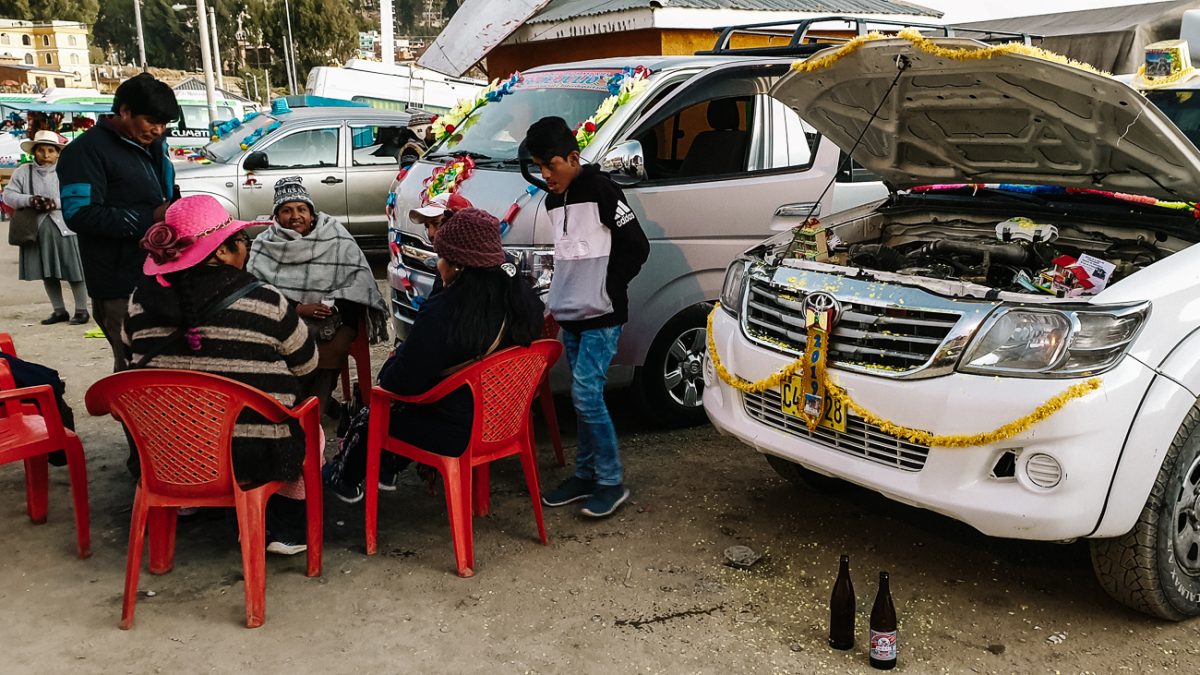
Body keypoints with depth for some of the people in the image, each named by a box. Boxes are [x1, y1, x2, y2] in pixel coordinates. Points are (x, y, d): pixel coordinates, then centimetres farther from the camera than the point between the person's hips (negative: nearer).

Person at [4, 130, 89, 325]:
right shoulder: (23, 171, 8)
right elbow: (8, 195, 3)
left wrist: (55, 202, -21)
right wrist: (29, 200, -15)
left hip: (65, 228, -4)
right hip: (37, 229, 4)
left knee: (73, 270, -1)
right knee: (47, 273, 9)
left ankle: (81, 310, 8)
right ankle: (59, 311, 20)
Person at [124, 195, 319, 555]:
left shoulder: (141, 299, -4)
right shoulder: (264, 301, -15)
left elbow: (134, 355, 14)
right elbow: (306, 363, -1)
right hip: (257, 455, -5)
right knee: (309, 427, 25)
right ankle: (288, 528, 18)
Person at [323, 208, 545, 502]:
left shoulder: (443, 314, -29)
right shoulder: (523, 298, -9)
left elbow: (399, 383, -21)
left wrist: (396, 358, 4)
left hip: (458, 434, -7)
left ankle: (344, 477, 42)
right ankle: (386, 470, 41)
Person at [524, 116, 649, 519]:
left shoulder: (601, 190, -12)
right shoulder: (553, 201, 12)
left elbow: (637, 246, -13)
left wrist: (608, 288, -10)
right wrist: (558, 300, 14)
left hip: (601, 316, -8)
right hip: (570, 316, 8)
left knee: (586, 394, -11)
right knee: (584, 397, 12)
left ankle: (612, 482, 0)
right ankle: (585, 475, 21)